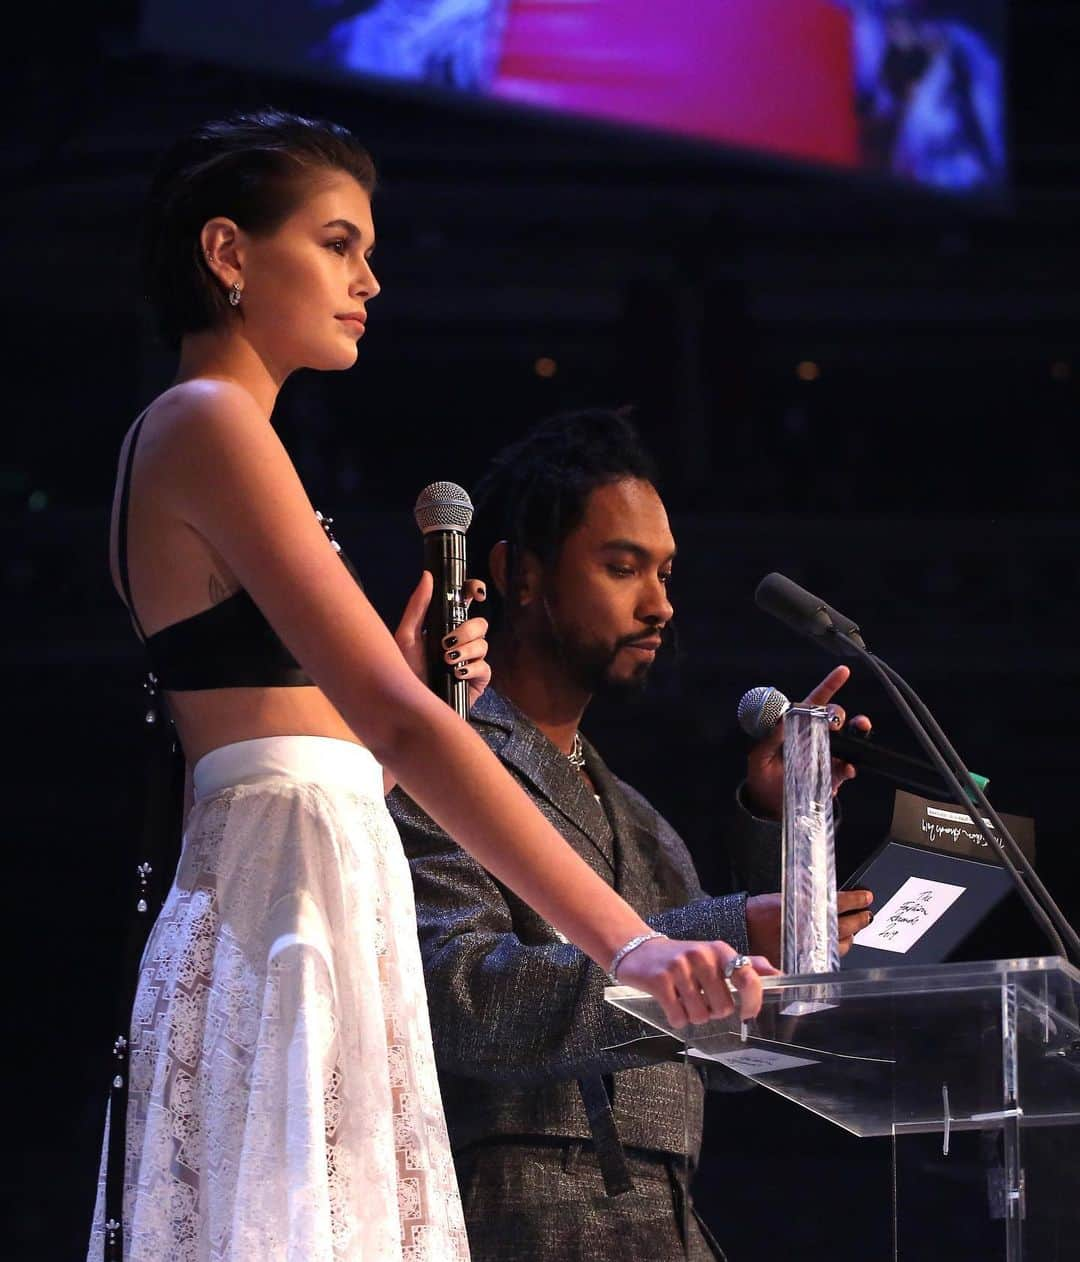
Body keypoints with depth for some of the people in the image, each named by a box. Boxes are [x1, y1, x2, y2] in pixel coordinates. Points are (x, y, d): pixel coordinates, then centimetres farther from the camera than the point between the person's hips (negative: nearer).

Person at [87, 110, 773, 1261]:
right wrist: (624, 940, -26)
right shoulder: (208, 422, -9)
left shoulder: (189, 433, 21)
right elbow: (399, 727, -21)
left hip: (316, 914, 10)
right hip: (290, 898, -10)